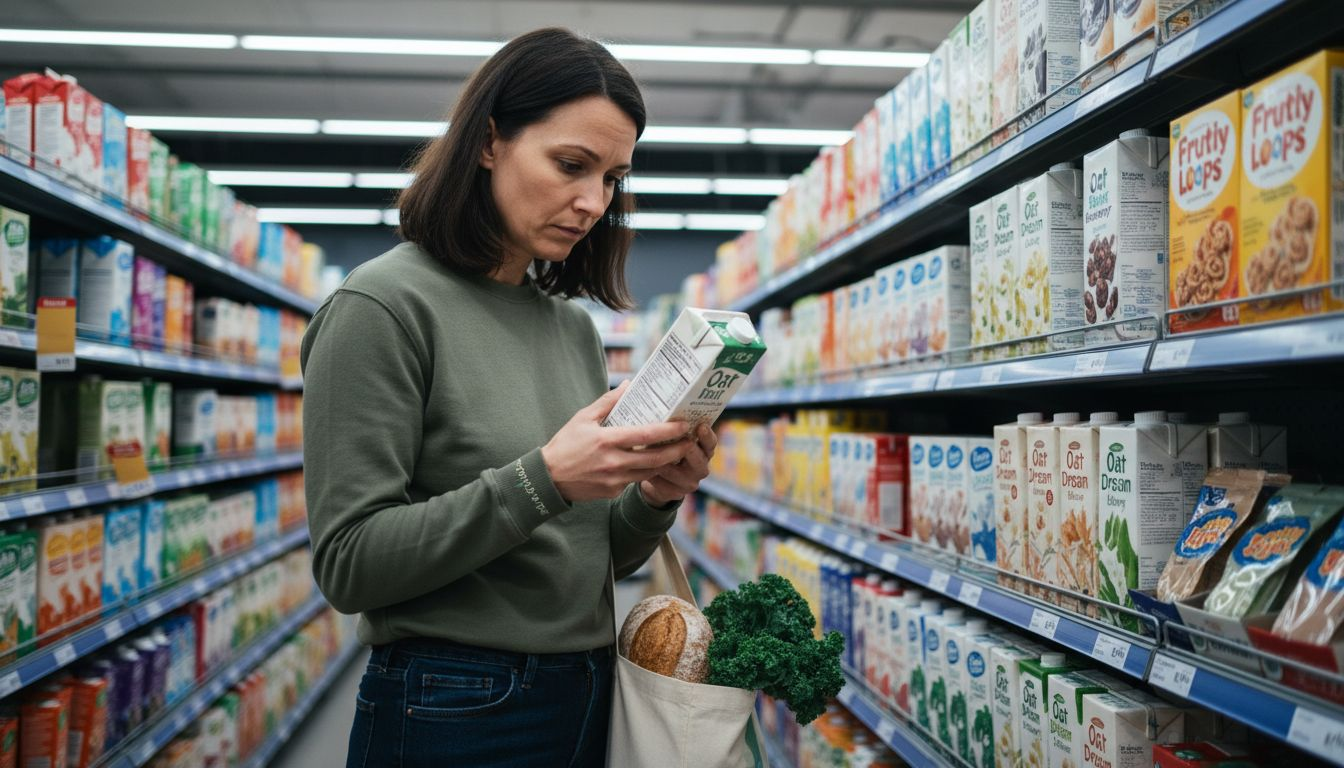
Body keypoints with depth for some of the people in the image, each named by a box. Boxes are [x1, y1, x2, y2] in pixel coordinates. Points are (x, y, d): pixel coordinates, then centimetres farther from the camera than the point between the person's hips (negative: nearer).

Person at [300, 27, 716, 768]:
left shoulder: (574, 324, 6)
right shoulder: (386, 304, -13)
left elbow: (594, 555, 11)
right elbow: (348, 564, -17)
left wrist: (653, 496, -9)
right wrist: (543, 480, -25)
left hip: (588, 700, 6)